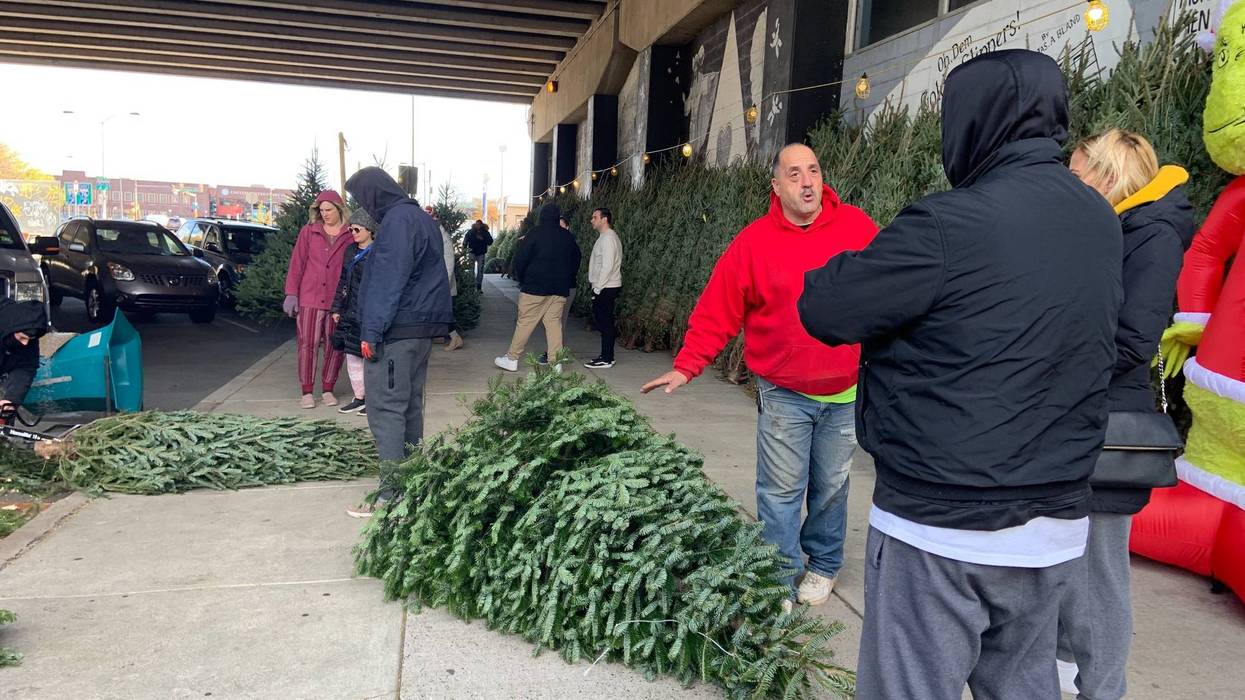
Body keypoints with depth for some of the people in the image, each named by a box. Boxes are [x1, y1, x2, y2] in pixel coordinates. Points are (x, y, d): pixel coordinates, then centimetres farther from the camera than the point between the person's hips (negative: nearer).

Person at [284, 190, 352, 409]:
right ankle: (307, 392, 7)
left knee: (335, 346, 5)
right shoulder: (309, 232, 6)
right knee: (308, 344, -1)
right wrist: (291, 293, -1)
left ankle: (327, 390, 17)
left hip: (337, 300, 0)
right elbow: (297, 264, 5)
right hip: (310, 298, 0)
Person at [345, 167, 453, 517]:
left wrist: (372, 331, -21)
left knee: (386, 409, -8)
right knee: (410, 405, 14)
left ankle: (392, 494, -8)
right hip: (421, 328, 10)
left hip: (397, 331, -10)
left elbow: (388, 280, -20)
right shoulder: (420, 217, 18)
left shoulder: (398, 219, -13)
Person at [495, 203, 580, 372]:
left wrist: (521, 279, 7)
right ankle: (555, 361, 3)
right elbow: (576, 261, 17)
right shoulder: (568, 237, 9)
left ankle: (512, 358, 5)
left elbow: (520, 259, -7)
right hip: (559, 290, 4)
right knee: (554, 322, 6)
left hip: (535, 288, -4)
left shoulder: (536, 233, -6)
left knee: (524, 322, 0)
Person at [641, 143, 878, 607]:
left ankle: (823, 564, 37)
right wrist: (686, 367, -12)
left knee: (831, 485, 16)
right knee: (781, 491, 2)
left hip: (846, 393, 2)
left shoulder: (858, 228, -4)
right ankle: (781, 578, 18)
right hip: (784, 395, -1)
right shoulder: (754, 242, -7)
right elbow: (716, 312, -6)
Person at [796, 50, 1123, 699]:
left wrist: (849, 265, 8)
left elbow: (823, 309, -13)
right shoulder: (1098, 221, 5)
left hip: (938, 530, -7)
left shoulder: (950, 223, -18)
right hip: (1057, 529, 7)